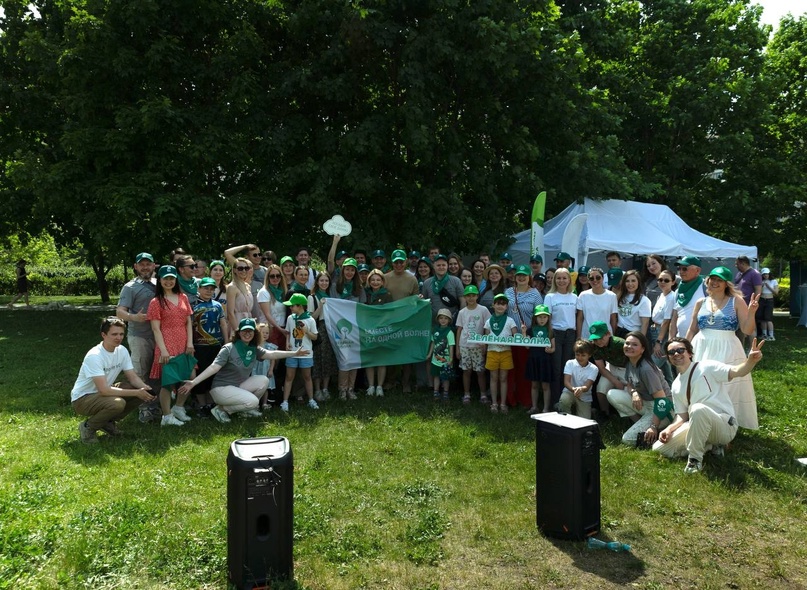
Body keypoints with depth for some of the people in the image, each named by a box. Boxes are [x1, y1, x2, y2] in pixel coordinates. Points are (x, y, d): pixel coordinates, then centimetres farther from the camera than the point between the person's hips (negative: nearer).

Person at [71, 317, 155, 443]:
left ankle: (108, 421, 7)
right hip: (82, 399, -8)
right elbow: (104, 390, -32)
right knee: (118, 403, -35)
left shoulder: (122, 351, -4)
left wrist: (145, 388, -24)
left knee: (143, 393, -10)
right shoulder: (94, 356, -27)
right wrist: (136, 392, -32)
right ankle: (88, 427, -6)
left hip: (103, 392, 8)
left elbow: (133, 377, -2)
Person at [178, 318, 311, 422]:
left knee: (263, 380, -11)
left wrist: (294, 353, -19)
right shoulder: (228, 349, -18)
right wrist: (193, 382, -36)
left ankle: (247, 408, 8)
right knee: (252, 401, -24)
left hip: (239, 385, 7)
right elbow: (214, 367, -25)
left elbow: (271, 354, -11)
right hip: (221, 388, -7)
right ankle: (221, 409, -5)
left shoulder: (254, 349, 1)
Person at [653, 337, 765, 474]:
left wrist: (751, 360, -43)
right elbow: (682, 415, 13)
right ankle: (710, 445, 7)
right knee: (660, 448, -3)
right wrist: (669, 429, -6)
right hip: (698, 426, 7)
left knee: (698, 409, -40)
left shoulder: (707, 367, -7)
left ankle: (695, 459, -21)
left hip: (725, 425, -7)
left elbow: (737, 372, -22)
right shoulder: (676, 386, 10)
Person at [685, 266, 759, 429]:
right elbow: (692, 330, 13)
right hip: (701, 350, 3)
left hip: (727, 351, -3)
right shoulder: (701, 303, 7)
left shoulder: (736, 301, -2)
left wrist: (751, 312, -21)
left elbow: (748, 330, -6)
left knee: (728, 388, -1)